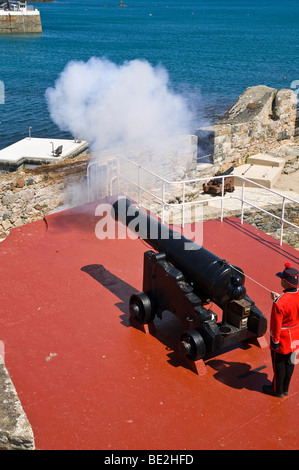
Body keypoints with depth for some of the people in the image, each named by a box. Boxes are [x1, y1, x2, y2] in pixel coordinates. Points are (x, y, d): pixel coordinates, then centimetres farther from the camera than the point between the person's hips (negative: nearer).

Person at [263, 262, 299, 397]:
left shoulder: (280, 303, -33)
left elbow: (276, 324, -24)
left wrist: (275, 340, -11)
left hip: (282, 339, -6)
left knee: (278, 364, 14)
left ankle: (277, 390, 34)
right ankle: (285, 388, 41)